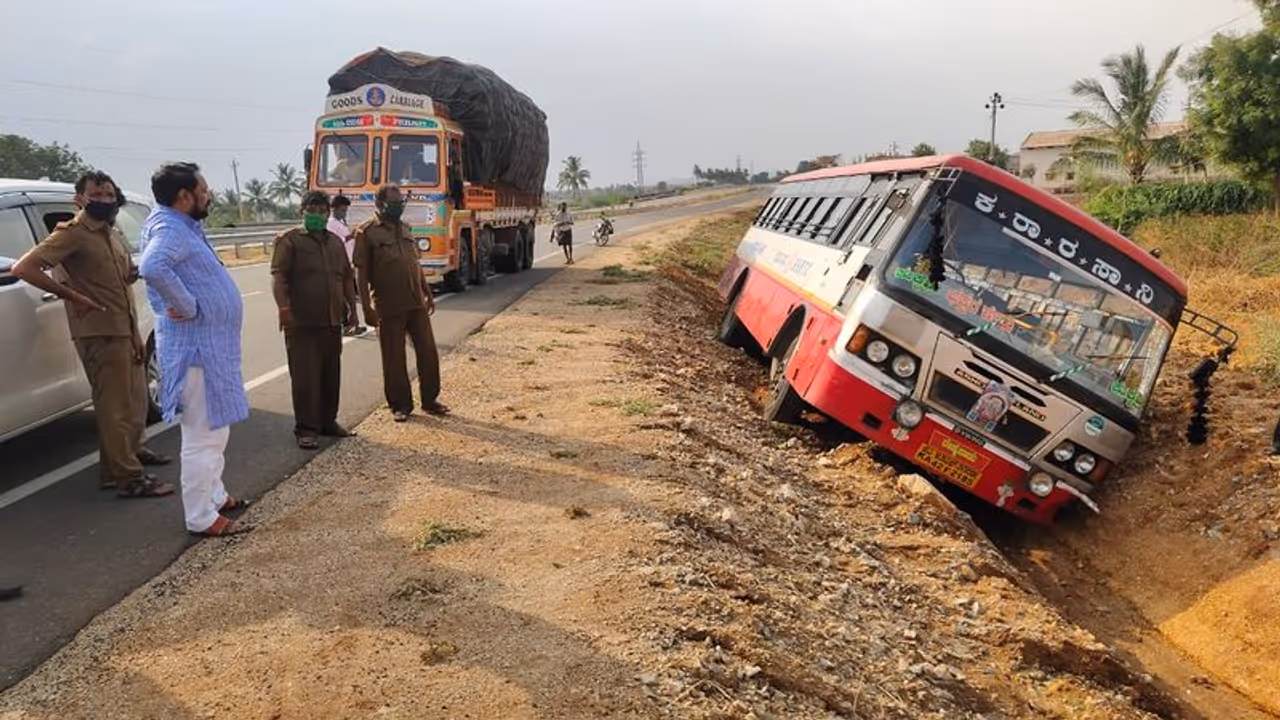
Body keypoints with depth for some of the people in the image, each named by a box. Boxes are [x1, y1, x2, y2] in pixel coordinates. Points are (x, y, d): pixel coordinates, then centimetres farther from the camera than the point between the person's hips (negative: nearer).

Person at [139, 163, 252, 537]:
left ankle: (214, 496, 35)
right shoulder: (169, 229, -17)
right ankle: (202, 518, 5)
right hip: (196, 346, -11)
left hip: (210, 344, 11)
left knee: (214, 430, 22)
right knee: (204, 435, -3)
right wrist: (190, 308, -26)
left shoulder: (184, 226, 14)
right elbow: (153, 268, -38)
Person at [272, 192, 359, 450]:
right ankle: (306, 428, 2)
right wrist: (284, 307, -22)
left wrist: (351, 307, 18)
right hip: (302, 322, -6)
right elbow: (279, 276, -11)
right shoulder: (290, 240, -2)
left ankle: (328, 421, 23)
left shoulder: (335, 242, 17)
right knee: (305, 377, -4)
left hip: (332, 322, 6)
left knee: (331, 375, 11)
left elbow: (347, 276, 22)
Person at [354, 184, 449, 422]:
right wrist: (367, 308, -13)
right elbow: (361, 273, -8)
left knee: (428, 352, 7)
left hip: (417, 304, 5)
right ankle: (400, 405, 16)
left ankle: (430, 400, 20)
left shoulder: (405, 230, 13)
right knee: (394, 358, 3)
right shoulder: (367, 232, -6)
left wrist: (428, 294, 19)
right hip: (389, 307, -5)